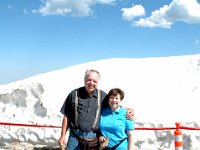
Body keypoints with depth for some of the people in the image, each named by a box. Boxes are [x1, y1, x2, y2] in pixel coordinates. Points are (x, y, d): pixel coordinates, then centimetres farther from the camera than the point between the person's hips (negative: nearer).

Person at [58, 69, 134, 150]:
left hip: (93, 137, 1)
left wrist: (128, 110, -2)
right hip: (75, 136, -1)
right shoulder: (74, 94, 1)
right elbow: (66, 116, 5)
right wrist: (63, 135, 2)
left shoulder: (102, 96, 5)